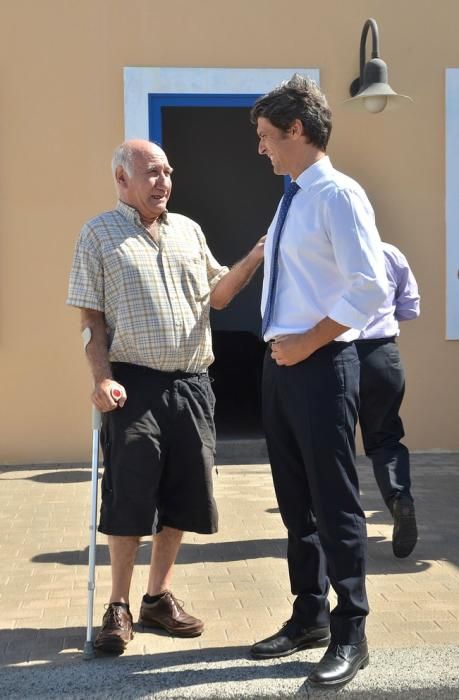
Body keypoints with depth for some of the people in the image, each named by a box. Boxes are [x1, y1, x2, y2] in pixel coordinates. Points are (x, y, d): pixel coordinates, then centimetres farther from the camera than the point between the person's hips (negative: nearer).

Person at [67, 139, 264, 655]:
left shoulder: (188, 230, 14)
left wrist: (253, 259, 2)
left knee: (182, 495, 9)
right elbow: (90, 317, -3)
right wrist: (102, 378, -14)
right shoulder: (99, 234, 1)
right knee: (128, 497, -1)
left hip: (191, 384, 5)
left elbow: (217, 296, 17)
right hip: (135, 384, -5)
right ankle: (118, 607, 13)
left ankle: (159, 597, 24)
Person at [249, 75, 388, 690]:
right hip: (281, 363, 9)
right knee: (295, 501, 15)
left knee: (334, 503, -1)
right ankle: (309, 616, 29)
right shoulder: (292, 200, 15)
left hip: (321, 364, -9)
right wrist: (280, 346, 9)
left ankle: (350, 635, 13)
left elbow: (370, 288, -20)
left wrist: (306, 344, -15)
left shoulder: (339, 195, -12)